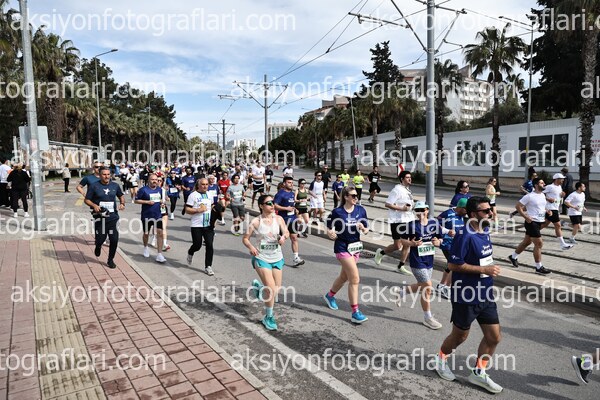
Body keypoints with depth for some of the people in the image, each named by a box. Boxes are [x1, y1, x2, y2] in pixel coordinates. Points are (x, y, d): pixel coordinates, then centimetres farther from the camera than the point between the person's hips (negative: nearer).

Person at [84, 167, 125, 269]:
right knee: (100, 238, 2)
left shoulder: (115, 185, 7)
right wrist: (94, 205, -18)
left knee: (114, 239, -1)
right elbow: (87, 200, 1)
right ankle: (98, 246, 42)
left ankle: (110, 260, 18)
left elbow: (121, 195, 23)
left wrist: (122, 203, 3)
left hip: (113, 217, 2)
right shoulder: (94, 186, -3)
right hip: (100, 217, -2)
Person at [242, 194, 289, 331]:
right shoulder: (256, 222, -9)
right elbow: (245, 238, -4)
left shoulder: (278, 219, -1)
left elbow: (286, 232, -6)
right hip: (262, 259, -4)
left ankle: (258, 286, 42)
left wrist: (283, 237, -30)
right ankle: (269, 318, 13)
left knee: (277, 288, 9)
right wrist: (251, 247, -23)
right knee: (271, 289, -11)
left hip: (277, 258, 4)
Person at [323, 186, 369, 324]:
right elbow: (329, 229, -2)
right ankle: (355, 313, -3)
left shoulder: (361, 210, 0)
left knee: (344, 276, 20)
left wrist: (363, 228, -16)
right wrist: (331, 233, -23)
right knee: (355, 279, -11)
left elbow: (366, 230, 6)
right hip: (342, 248, -6)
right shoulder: (337, 212, -11)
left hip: (356, 247, 6)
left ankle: (330, 296, 46)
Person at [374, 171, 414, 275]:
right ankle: (381, 252, 24)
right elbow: (387, 204, -19)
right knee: (397, 246, -3)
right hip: (398, 221, -8)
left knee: (407, 244, 6)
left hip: (408, 220, 8)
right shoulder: (397, 190, -14)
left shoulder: (407, 190, 14)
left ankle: (401, 266, 16)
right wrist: (402, 208, -23)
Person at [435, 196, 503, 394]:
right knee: (460, 335, 12)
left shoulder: (485, 230, 3)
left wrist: (490, 268, 8)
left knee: (494, 337, 10)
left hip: (486, 294, 7)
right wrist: (484, 269, -22)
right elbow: (454, 265, -23)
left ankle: (478, 373, 29)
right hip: (467, 296, -7)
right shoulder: (465, 236, -23)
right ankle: (441, 359, 40)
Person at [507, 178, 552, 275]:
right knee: (539, 243, -9)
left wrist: (547, 211, 4)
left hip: (539, 222, 9)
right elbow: (518, 206, -14)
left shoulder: (543, 195, 10)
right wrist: (526, 217, -19)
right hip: (532, 222, -9)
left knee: (527, 242, 18)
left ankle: (513, 257, 34)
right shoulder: (529, 196, -16)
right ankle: (539, 267, -1)